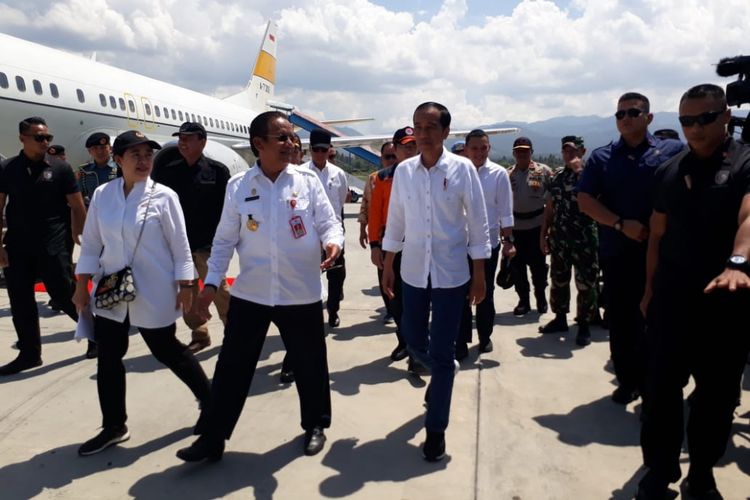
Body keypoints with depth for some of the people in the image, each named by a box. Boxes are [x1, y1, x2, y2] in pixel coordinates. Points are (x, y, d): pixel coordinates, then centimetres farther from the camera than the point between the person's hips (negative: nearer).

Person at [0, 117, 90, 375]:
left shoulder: (60, 168, -1)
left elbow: (77, 207, 2)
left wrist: (81, 238, -2)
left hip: (53, 246, -3)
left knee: (65, 296, -1)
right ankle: (29, 353, 21)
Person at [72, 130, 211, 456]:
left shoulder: (164, 196, -9)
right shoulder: (102, 195, 2)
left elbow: (180, 245, -6)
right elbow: (91, 243, 7)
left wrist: (185, 286, -8)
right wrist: (81, 285, 5)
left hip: (153, 292, -4)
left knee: (167, 351, 6)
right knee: (108, 357, 9)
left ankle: (210, 399, 29)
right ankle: (113, 426, 26)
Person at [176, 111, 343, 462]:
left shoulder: (307, 180, -1)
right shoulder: (238, 186, 1)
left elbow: (329, 222, -1)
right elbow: (225, 239, 5)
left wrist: (333, 243, -23)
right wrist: (211, 282, -1)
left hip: (301, 293, 0)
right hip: (250, 293, 1)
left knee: (309, 364, 13)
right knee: (232, 366, 8)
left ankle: (315, 426, 37)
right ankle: (213, 438, 24)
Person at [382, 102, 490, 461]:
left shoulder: (463, 169, -8)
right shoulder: (403, 171, 1)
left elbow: (478, 224, -5)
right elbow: (395, 221, 9)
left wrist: (479, 275, -5)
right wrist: (387, 267, 9)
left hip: (451, 273, -3)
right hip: (414, 271, 4)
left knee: (442, 354, 2)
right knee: (414, 341, 15)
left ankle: (436, 428, 19)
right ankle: (442, 376, 49)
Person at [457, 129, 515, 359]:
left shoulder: (499, 174, -4)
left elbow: (505, 211, -2)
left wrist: (508, 240, -4)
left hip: (488, 242, 0)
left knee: (486, 293, 14)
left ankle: (485, 337, 30)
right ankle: (461, 342, 13)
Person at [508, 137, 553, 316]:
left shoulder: (543, 171, -2)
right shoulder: (508, 175, 5)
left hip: (537, 223, -2)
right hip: (515, 225, 2)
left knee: (538, 263, 6)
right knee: (517, 264, 5)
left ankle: (541, 298, 24)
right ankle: (523, 300, 19)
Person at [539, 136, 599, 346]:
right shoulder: (557, 177, 10)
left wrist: (578, 169, -18)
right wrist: (544, 234, 10)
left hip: (584, 239, -5)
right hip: (559, 238, 5)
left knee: (586, 284, 2)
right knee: (558, 281, 13)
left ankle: (584, 325, 14)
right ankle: (560, 318, 29)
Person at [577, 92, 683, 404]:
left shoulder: (673, 151, 1)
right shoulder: (602, 157, 6)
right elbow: (585, 200, -2)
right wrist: (621, 224, -12)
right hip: (615, 252, 2)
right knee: (619, 319, 10)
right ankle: (627, 380, 25)